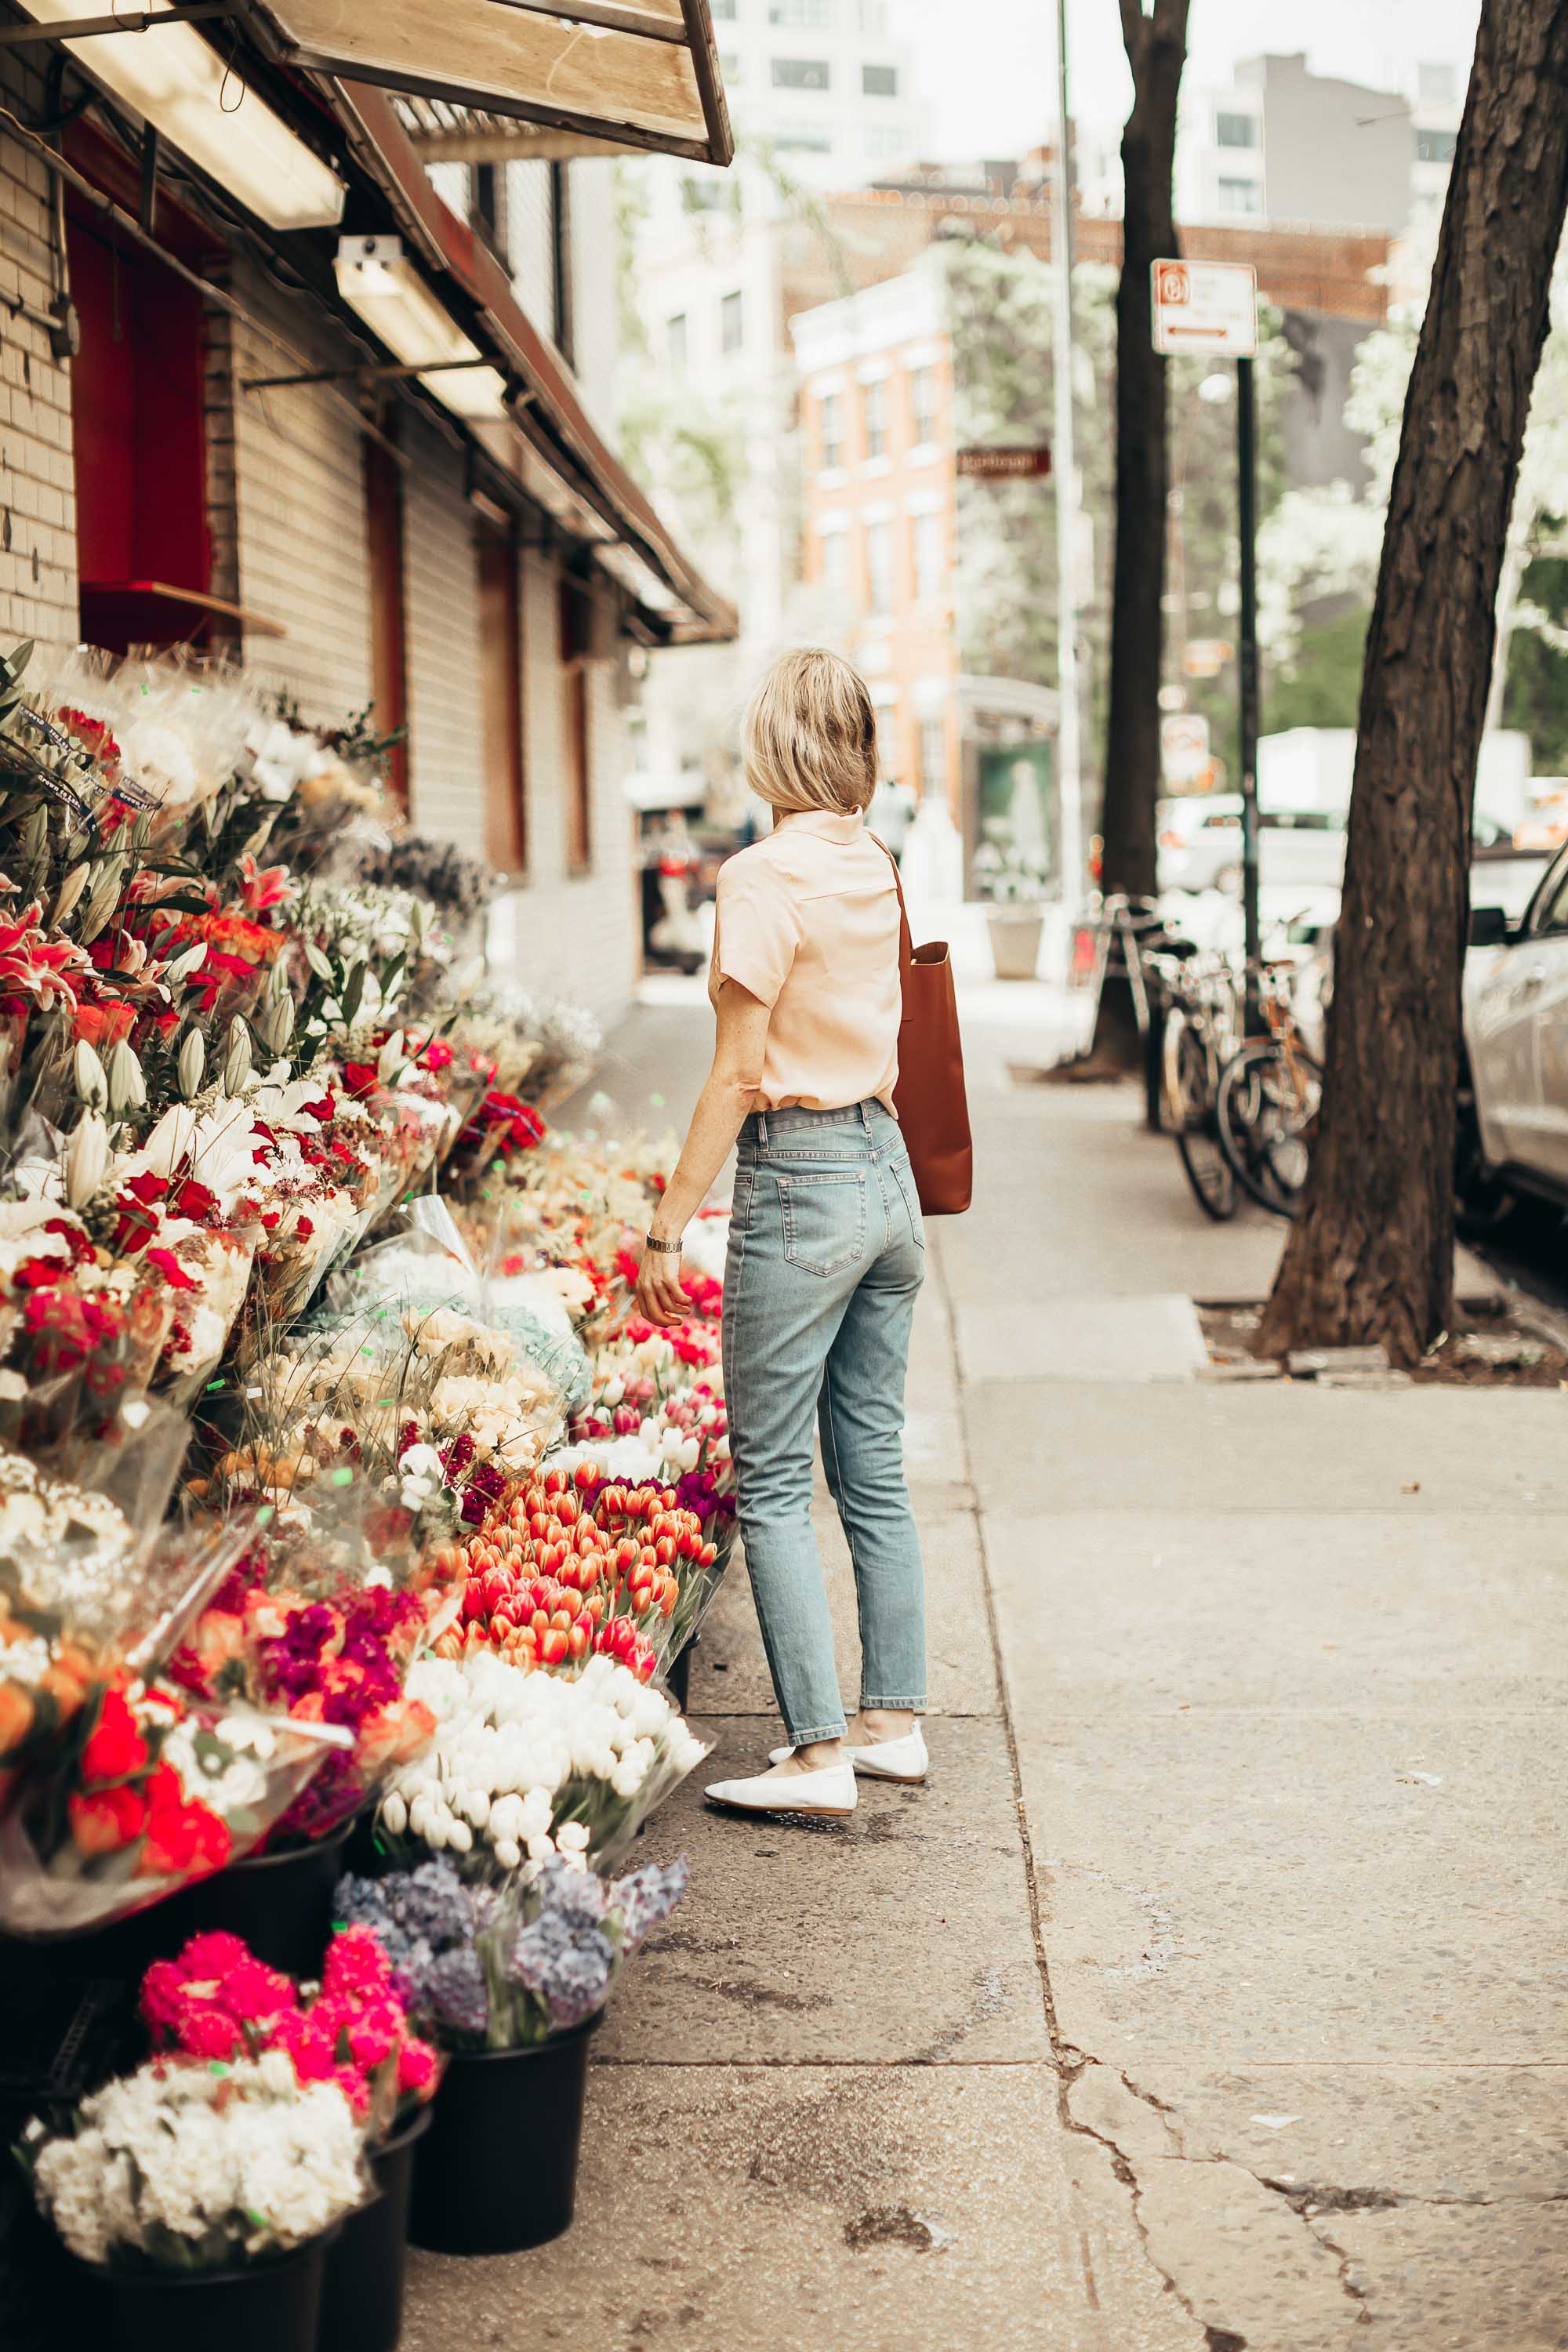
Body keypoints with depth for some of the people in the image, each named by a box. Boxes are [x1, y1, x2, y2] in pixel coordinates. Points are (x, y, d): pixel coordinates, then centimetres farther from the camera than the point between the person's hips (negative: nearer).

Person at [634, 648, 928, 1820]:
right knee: (874, 1468, 14)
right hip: (888, 1168, 8)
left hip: (801, 1180, -8)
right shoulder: (876, 865, 8)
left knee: (773, 1481, -1)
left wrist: (667, 1227, -12)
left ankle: (820, 1753, -1)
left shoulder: (766, 875, -14)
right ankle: (894, 1720, 21)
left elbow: (738, 1072, -16)